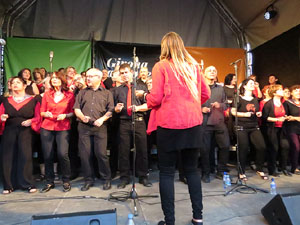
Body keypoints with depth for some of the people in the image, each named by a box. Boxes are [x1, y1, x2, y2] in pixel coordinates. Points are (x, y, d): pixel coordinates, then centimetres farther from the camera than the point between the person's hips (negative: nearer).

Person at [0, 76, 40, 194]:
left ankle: (28, 184, 2)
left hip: (25, 131, -2)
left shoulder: (32, 100, 7)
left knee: (25, 156, -9)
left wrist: (31, 121, -15)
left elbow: (37, 117, 3)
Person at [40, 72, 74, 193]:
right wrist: (46, 114, -8)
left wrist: (65, 115, -13)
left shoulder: (70, 95, 4)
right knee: (47, 156, 2)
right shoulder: (46, 94, 11)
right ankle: (49, 182, 21)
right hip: (47, 128, 3)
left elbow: (73, 112, 6)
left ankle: (66, 181, 7)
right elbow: (42, 112, 13)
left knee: (63, 154, -13)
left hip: (63, 128, -3)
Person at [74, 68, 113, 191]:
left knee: (101, 153, -5)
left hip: (100, 127, -3)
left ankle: (107, 179, 12)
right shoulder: (82, 93, 18)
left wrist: (102, 119, -13)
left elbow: (110, 110, 2)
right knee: (85, 154, 3)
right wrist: (82, 117, -9)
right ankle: (88, 180, 18)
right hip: (84, 127, 3)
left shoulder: (107, 93, 11)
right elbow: (76, 108, 10)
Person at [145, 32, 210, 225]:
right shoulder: (194, 65, 10)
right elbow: (206, 94, 11)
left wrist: (147, 96, 12)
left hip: (169, 124, -4)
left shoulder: (161, 66, -3)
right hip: (193, 123, 5)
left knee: (167, 172, 6)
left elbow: (156, 99, -9)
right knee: (192, 169, 15)